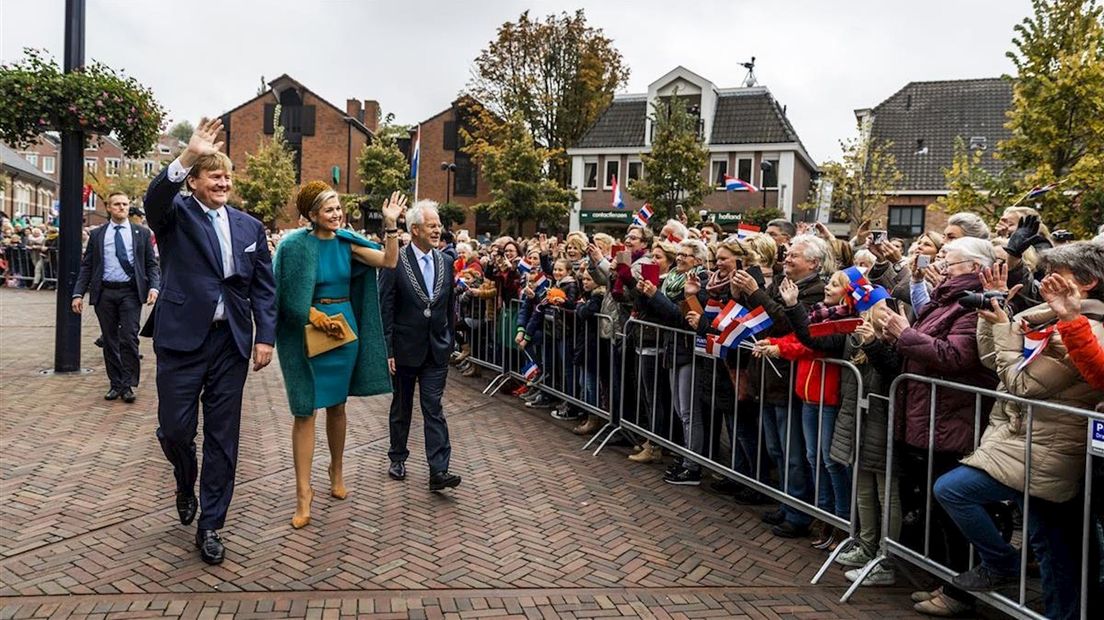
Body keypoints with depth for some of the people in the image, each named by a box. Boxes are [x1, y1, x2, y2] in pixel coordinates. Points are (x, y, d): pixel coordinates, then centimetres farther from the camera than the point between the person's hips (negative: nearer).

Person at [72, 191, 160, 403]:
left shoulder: (141, 233, 7)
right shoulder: (97, 234, 10)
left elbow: (151, 264, 5)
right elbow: (86, 266, 9)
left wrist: (154, 286, -10)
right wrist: (78, 293, 0)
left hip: (130, 292, -2)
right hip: (104, 292, 2)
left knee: (129, 339, -7)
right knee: (110, 341, 7)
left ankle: (128, 385, 3)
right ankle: (115, 384, 16)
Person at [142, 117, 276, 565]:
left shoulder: (249, 227, 10)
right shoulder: (175, 215, 1)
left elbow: (264, 287, 9)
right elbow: (154, 199, -24)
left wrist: (265, 336, -1)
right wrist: (188, 156, -38)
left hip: (231, 342, 3)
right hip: (181, 338, -2)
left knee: (223, 436, 6)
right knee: (175, 427, 2)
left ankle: (210, 525, 19)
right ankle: (186, 483, 37)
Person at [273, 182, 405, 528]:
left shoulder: (347, 242, 3)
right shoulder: (296, 245, -8)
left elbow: (389, 261, -4)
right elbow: (290, 297, -7)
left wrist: (391, 225, -14)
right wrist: (317, 317, -15)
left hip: (345, 328, 4)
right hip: (308, 333, -4)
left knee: (337, 405, 15)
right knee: (305, 410, -4)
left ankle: (336, 471, 33)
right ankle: (303, 491, 0)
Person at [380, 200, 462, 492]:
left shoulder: (446, 262, 4)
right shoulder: (395, 262, -10)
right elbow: (385, 310, -10)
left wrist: (449, 342, 10)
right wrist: (387, 350, -12)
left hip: (437, 349, 3)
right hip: (405, 348, -2)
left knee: (433, 408, -1)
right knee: (401, 407, 14)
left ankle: (439, 471, -3)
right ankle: (398, 457, 32)